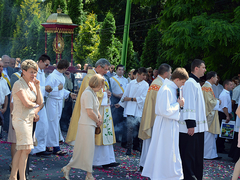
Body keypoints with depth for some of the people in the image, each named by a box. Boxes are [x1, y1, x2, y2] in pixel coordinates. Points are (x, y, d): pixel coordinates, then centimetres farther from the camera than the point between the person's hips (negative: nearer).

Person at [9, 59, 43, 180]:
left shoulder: (32, 84, 13)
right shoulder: (19, 84, -12)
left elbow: (40, 102, 6)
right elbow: (26, 103, -19)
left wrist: (37, 87, -1)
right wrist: (36, 106, 0)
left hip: (29, 119, 8)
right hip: (21, 119, -8)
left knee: (20, 149, 12)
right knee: (26, 149, -11)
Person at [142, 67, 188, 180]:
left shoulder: (172, 88, 10)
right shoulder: (166, 90, -20)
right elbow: (165, 111, -25)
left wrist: (179, 103, 1)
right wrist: (178, 104, -14)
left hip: (171, 125, 10)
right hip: (166, 126, -10)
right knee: (167, 151, -1)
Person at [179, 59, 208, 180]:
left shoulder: (195, 83, 18)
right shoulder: (190, 83, -13)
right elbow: (188, 105, -19)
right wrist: (190, 124, -23)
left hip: (197, 127, 10)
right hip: (190, 127, -10)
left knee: (197, 156, 12)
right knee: (188, 155, -4)